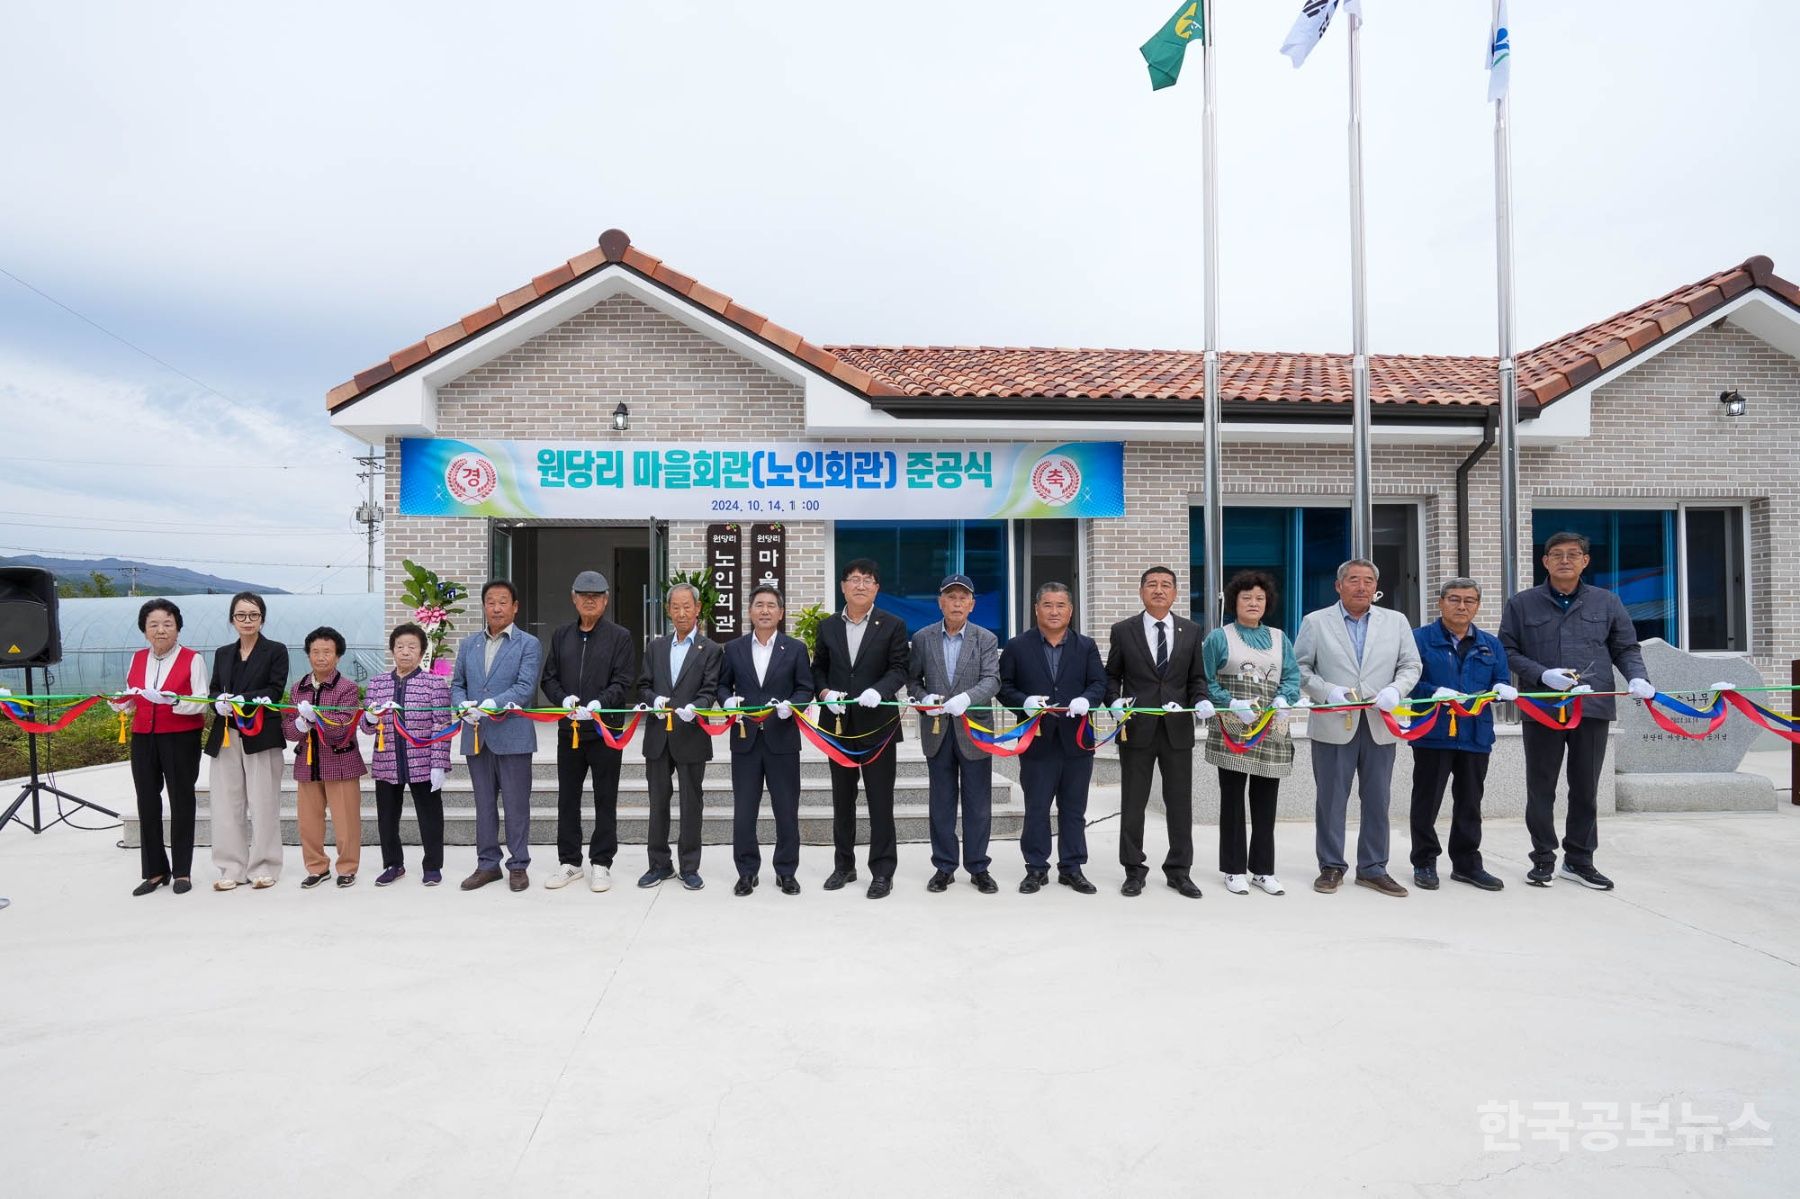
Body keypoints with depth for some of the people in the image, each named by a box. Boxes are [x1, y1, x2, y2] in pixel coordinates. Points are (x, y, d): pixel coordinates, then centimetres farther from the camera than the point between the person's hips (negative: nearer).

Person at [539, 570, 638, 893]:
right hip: (568, 729, 4)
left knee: (605, 800, 5)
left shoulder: (620, 637, -2)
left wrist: (597, 704, -23)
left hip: (605, 729, -4)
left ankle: (601, 863, 15)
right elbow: (549, 678, 10)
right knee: (567, 798, 11)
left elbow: (623, 683, -8)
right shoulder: (560, 636, 11)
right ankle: (569, 861, 23)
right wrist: (564, 699, -10)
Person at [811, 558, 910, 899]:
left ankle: (882, 871, 10)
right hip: (838, 724, 4)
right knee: (842, 799, 13)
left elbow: (898, 669, -8)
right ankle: (844, 865, 25)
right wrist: (825, 693, -9)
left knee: (880, 800, 1)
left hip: (878, 723, -3)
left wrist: (878, 691, -26)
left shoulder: (893, 625, -1)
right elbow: (818, 668, 11)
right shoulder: (827, 626, 8)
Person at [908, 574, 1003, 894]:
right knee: (942, 802, 9)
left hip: (974, 730, -1)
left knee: (978, 804, 6)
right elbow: (912, 679, 7)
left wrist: (967, 697, -29)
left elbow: (991, 681, -10)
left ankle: (978, 867, 18)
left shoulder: (986, 639, 0)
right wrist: (924, 698, -14)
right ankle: (944, 866, 19)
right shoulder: (922, 638, 4)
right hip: (936, 731, 1)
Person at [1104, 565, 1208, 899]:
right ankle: (1134, 870, 18)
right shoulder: (1123, 630, 2)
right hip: (1137, 727, -1)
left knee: (1180, 802, 8)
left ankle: (1179, 870, 21)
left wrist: (1201, 701, -9)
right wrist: (1115, 701, -12)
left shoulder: (1191, 631, 7)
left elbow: (1197, 678, 10)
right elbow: (1112, 676, 6)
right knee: (1133, 802, 6)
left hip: (1178, 728, 2)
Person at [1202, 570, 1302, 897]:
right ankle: (1234, 870, 12)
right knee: (1232, 801, 2)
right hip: (1231, 731, -3)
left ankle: (1263, 870, 18)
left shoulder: (1279, 638, 13)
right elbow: (1206, 683, -2)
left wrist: (1283, 701, -16)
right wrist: (1234, 704, -15)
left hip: (1272, 732, 3)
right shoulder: (1219, 637, 2)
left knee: (1266, 803, 8)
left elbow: (1292, 677, 4)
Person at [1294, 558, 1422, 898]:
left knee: (1377, 801, 8)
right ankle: (1331, 867, 15)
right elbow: (1300, 668, 1)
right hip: (1334, 725, -2)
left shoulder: (1396, 621, 9)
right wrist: (1327, 691, -14)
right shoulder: (1316, 622, 2)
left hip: (1380, 725, 2)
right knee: (1331, 800, 4)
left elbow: (1411, 665, 8)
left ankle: (1373, 869, 19)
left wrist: (1395, 690, -11)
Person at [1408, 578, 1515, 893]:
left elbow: (1502, 683, 12)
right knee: (1427, 802, 4)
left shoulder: (1490, 644, 13)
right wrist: (1435, 693, -25)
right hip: (1433, 734, -4)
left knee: (1470, 803, 13)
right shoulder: (1420, 639, -3)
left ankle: (1467, 864, 24)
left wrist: (1502, 689, -12)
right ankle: (1424, 863, 14)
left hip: (1476, 734, 5)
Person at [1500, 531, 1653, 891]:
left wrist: (1638, 677, -7)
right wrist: (1543, 674, -13)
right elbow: (1507, 652, 3)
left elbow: (1626, 649, 13)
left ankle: (1579, 860, 23)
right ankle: (1543, 859, 17)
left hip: (1593, 708, 2)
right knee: (1541, 789, 5)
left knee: (1585, 789, 9)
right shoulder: (1522, 604, 4)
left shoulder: (1607, 602, 9)